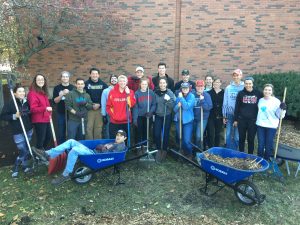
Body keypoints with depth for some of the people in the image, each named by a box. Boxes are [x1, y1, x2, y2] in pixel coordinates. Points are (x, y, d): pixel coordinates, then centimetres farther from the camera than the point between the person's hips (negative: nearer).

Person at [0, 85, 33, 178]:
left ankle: (25, 166, 32)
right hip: (18, 132, -5)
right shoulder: (10, 103, -10)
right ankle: (15, 169, 17)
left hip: (28, 130, 5)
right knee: (23, 151, -5)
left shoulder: (27, 102, 3)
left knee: (27, 150, 12)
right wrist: (14, 116, -19)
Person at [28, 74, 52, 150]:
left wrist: (49, 114, 9)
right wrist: (45, 108, -31)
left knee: (48, 136, 19)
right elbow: (33, 109, -21)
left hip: (46, 119, 9)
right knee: (41, 139, -3)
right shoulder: (32, 93, -14)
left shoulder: (43, 92, 14)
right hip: (39, 120, -9)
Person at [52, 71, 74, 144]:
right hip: (61, 113, 0)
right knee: (61, 133, 5)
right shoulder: (57, 88, 5)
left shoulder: (73, 88, 6)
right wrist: (62, 94, -15)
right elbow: (55, 101, -1)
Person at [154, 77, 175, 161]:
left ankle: (164, 150, 24)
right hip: (158, 116, 2)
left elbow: (173, 105, -13)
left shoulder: (170, 93, -8)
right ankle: (159, 149, 18)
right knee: (157, 134, -2)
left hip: (167, 116, -2)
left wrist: (168, 100, -28)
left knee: (165, 134, 5)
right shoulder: (156, 92, 1)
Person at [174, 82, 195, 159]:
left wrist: (181, 98, -18)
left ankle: (189, 154, 14)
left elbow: (187, 107, -21)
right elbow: (175, 109, 6)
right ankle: (182, 153, 35)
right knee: (180, 139, 15)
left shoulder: (191, 96, -7)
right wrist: (178, 105, -15)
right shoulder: (178, 96, 5)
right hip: (178, 120, 5)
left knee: (187, 140, -9)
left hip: (187, 121, -4)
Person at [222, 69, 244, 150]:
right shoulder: (228, 88, 4)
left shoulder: (244, 88, -3)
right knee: (228, 134, 8)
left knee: (237, 136, 6)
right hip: (229, 114, 2)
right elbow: (225, 102, 6)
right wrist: (224, 115, 4)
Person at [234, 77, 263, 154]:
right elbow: (237, 107, 2)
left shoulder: (258, 93, 0)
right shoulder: (241, 93, 0)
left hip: (253, 120, 0)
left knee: (251, 139, 7)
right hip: (242, 119, 1)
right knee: (242, 138, 10)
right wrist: (235, 119, 1)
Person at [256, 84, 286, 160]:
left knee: (268, 146, 4)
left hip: (271, 126, -3)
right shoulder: (260, 100, 6)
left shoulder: (276, 101, -7)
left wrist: (282, 109, -24)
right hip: (260, 125, 3)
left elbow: (279, 115, -8)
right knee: (260, 145, 8)